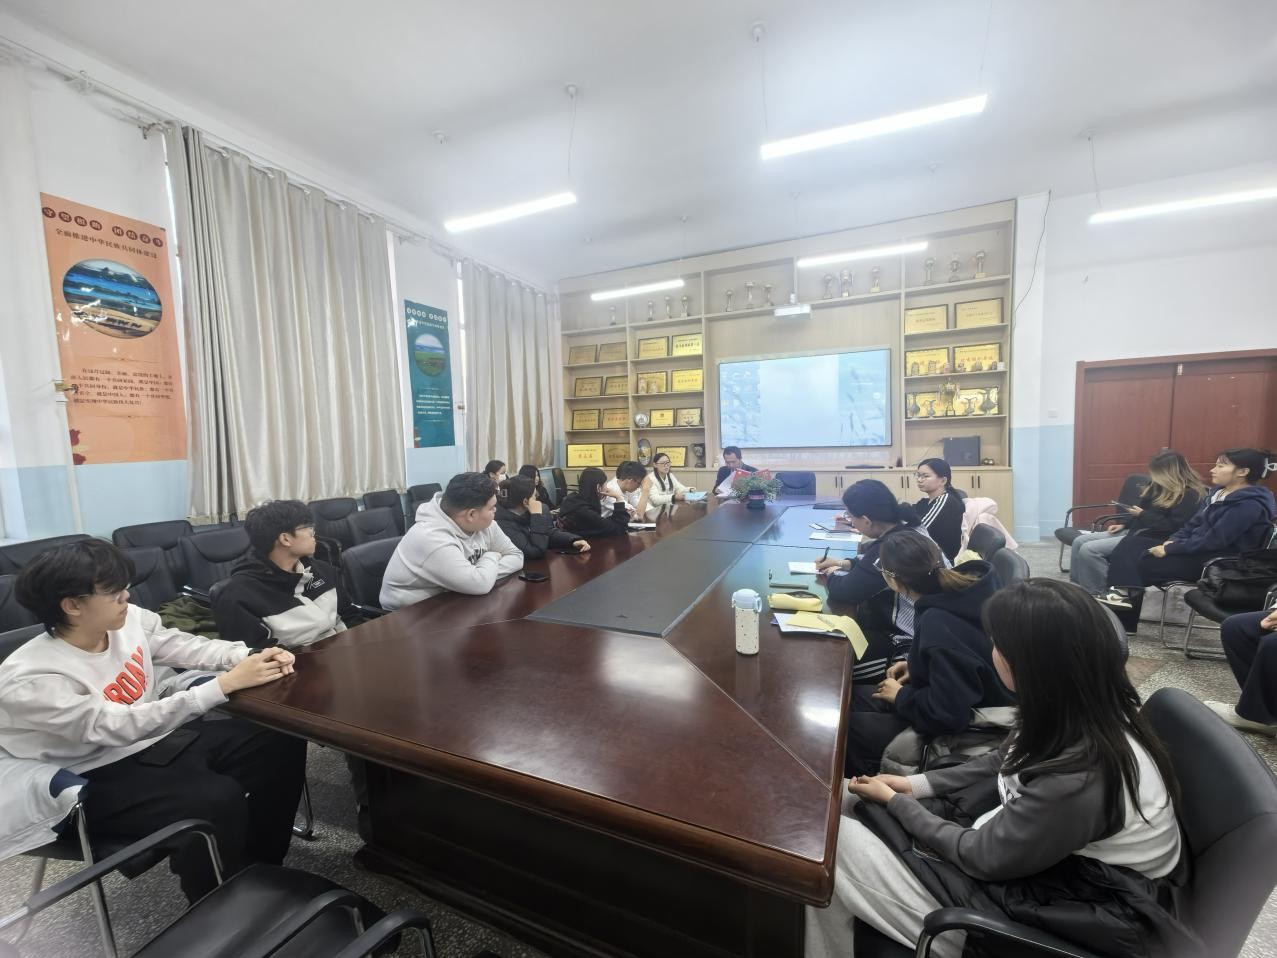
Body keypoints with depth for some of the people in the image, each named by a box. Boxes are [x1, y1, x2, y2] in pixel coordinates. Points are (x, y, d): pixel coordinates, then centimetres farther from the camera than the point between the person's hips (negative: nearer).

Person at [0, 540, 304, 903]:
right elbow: (121, 727, -33)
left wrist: (252, 656, -24)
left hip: (160, 738, 7)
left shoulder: (131, 619, -7)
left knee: (281, 742, -7)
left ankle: (262, 867, 13)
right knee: (218, 799, -31)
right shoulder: (30, 680, -25)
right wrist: (226, 683, -39)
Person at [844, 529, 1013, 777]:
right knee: (853, 697, 9)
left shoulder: (939, 625, -35)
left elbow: (947, 715, -32)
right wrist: (916, 665, 5)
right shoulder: (963, 584, -10)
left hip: (964, 734, -8)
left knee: (848, 728, -5)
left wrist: (901, 696, -14)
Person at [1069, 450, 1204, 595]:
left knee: (1088, 550, -25)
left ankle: (1096, 594, -11)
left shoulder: (1190, 495, -12)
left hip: (1152, 539, -10)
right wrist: (1123, 523, 9)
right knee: (1079, 542, -5)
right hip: (1134, 530, 10)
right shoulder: (1159, 486, 14)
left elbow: (1174, 527, -19)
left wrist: (1143, 515, -16)